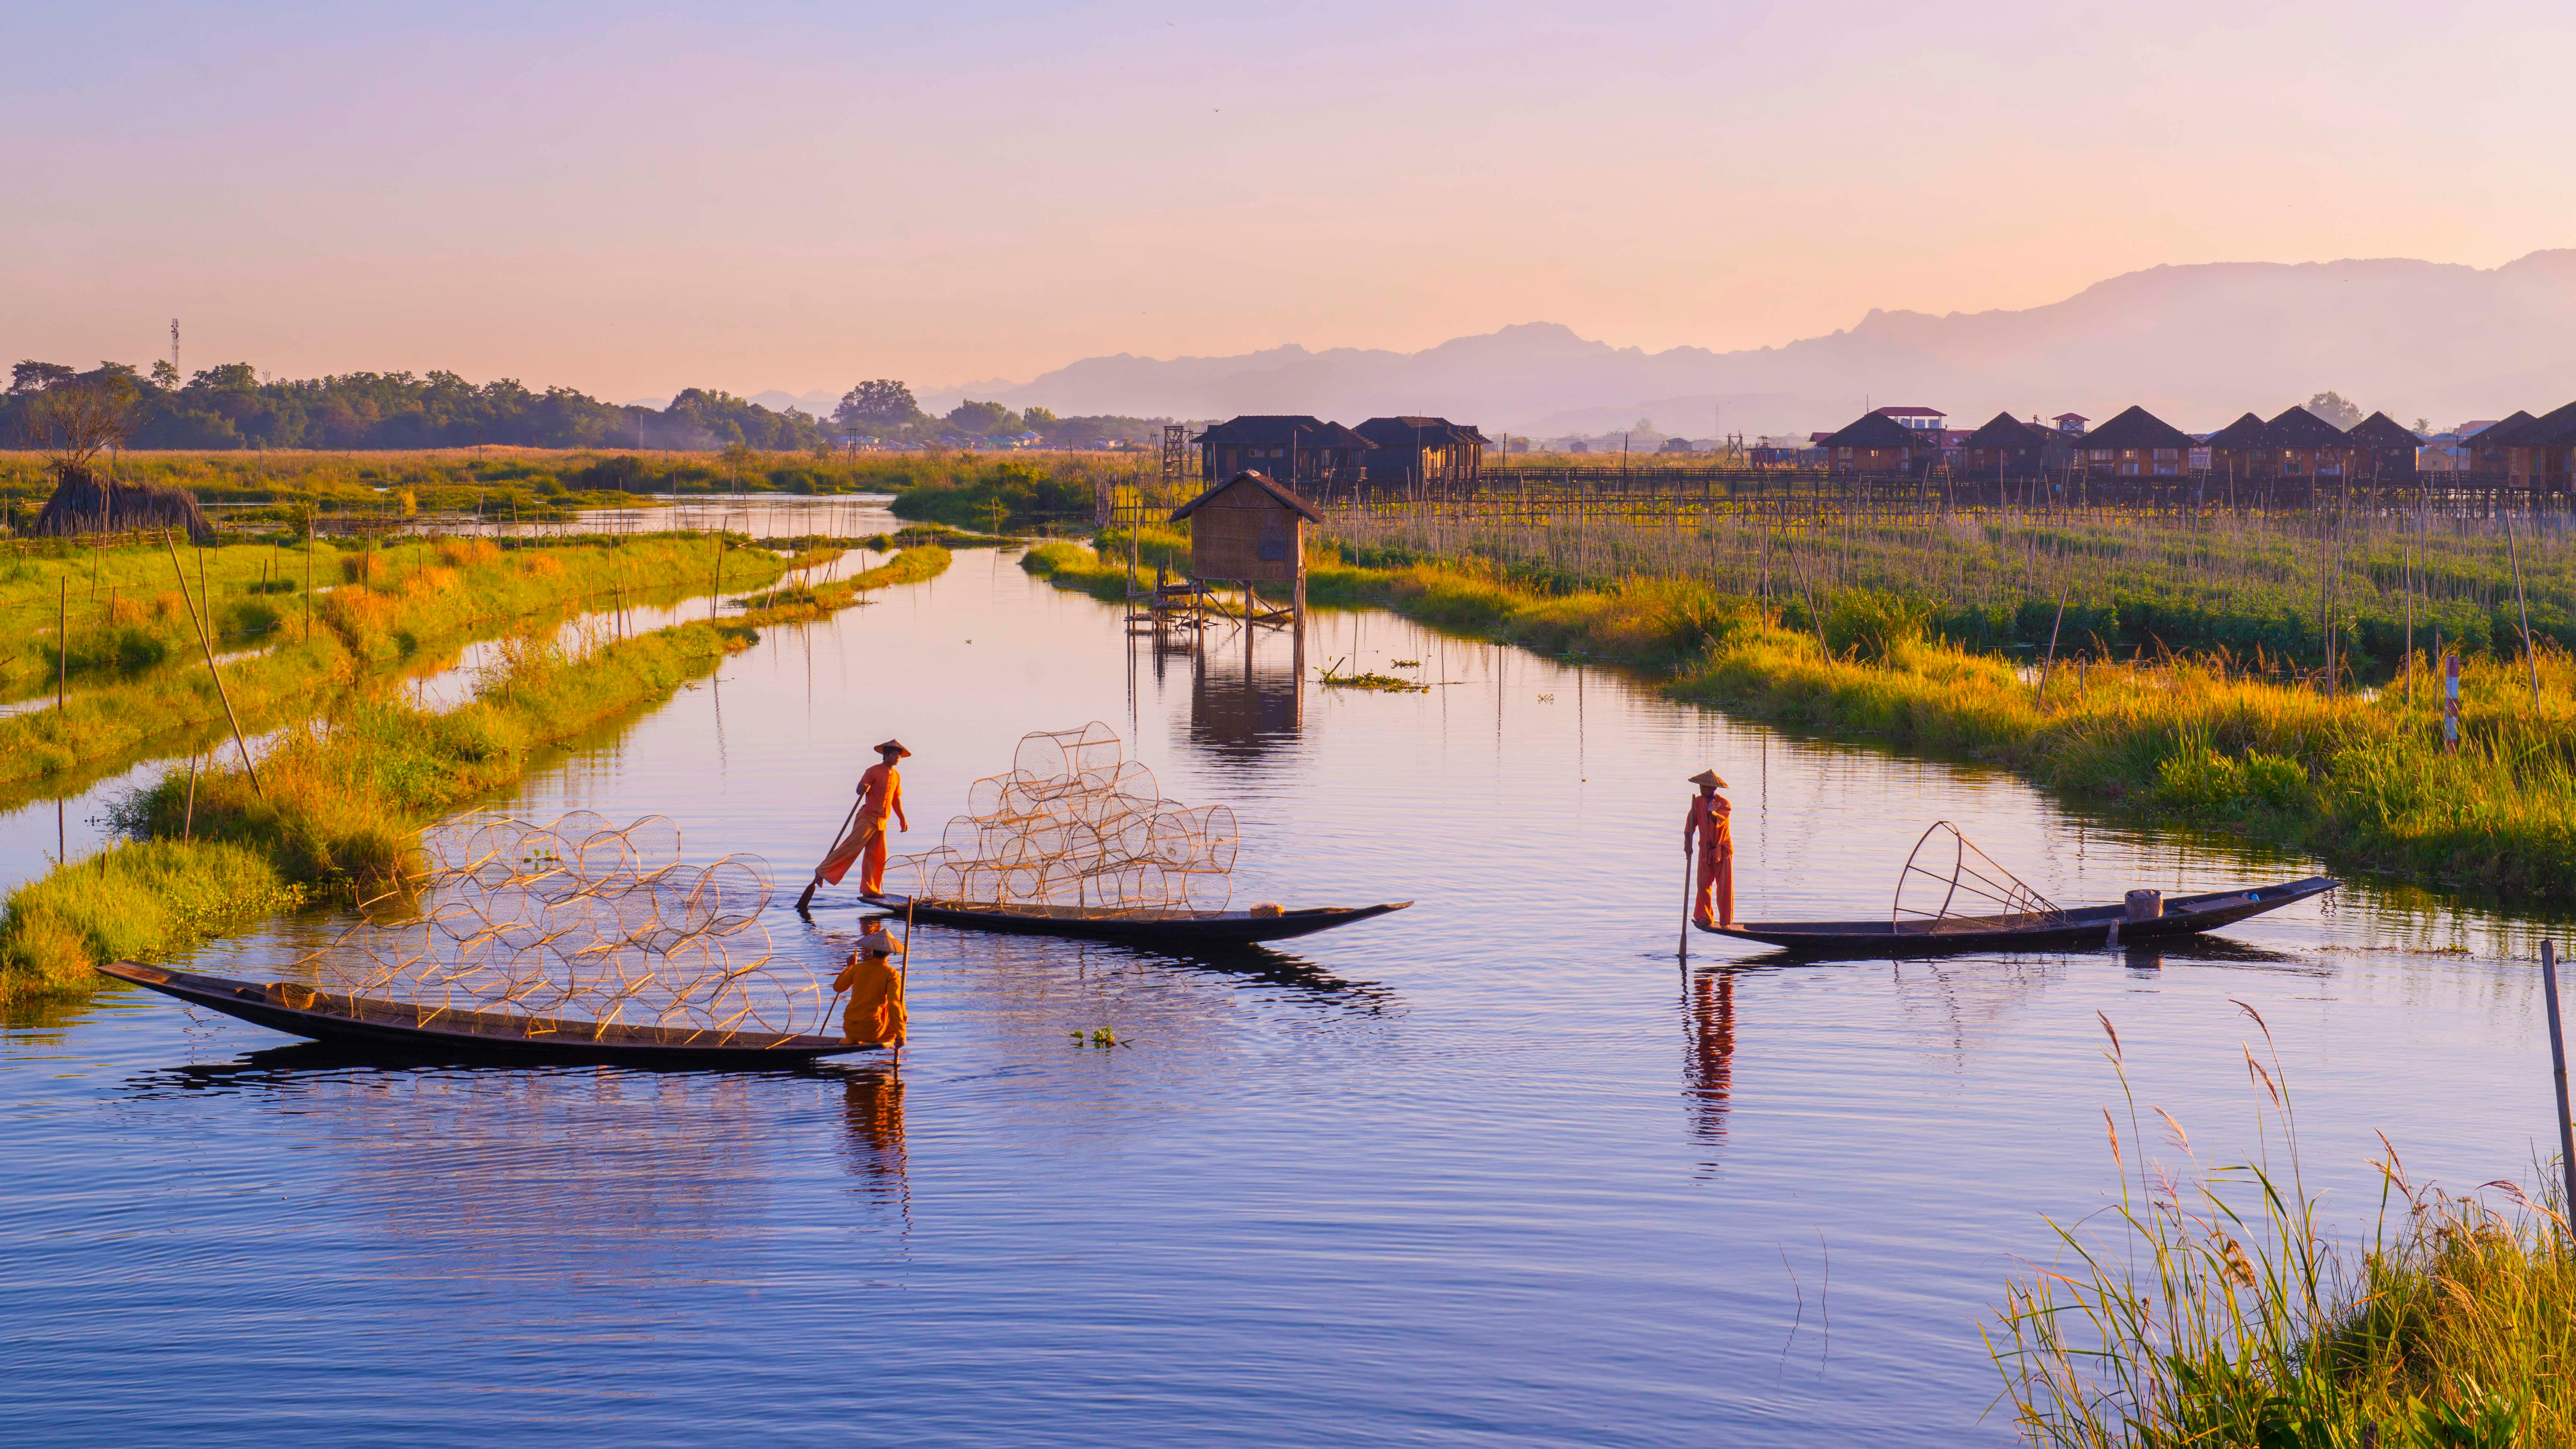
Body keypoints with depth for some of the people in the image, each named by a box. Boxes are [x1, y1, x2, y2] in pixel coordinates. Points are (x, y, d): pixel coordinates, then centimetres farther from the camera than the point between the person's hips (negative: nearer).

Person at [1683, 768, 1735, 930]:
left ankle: (1726, 920, 6)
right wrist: (1687, 841, -13)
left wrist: (1712, 813, -49)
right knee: (1703, 884, 0)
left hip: (1723, 850, -3)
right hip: (1705, 850, 3)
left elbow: (1720, 821, -28)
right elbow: (1691, 822, -2)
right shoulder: (1698, 802, 1)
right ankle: (1705, 917, 14)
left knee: (1725, 886, -3)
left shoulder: (1724, 803, -11)